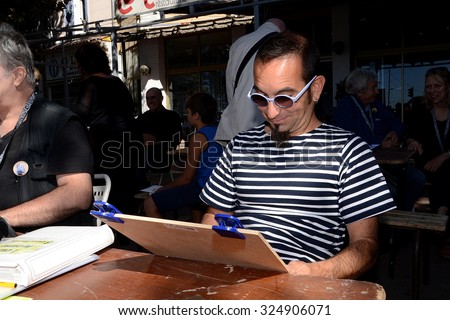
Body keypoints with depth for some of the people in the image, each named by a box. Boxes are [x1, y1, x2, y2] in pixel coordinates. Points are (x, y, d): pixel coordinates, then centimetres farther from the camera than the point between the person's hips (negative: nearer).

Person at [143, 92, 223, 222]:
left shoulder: (198, 137, -13)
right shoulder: (218, 131, 10)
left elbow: (186, 178, -12)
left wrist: (164, 188, 1)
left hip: (202, 187, -9)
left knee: (150, 204, -11)